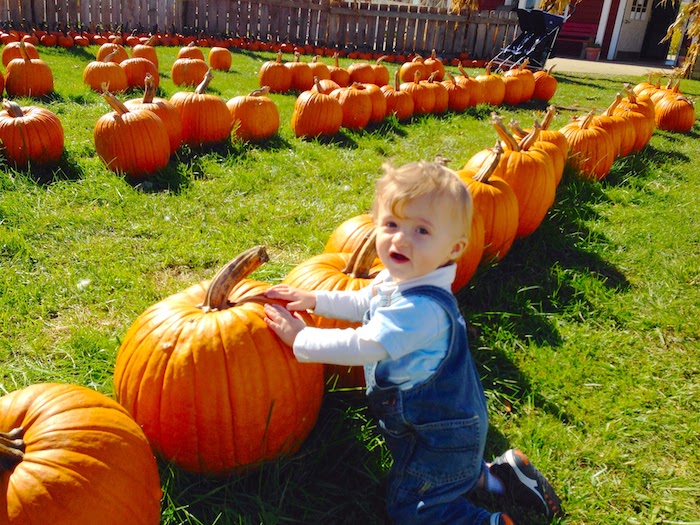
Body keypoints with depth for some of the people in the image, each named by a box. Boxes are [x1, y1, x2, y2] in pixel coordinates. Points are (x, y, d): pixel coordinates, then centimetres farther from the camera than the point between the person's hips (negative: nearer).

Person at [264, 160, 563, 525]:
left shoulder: (422, 308, -37)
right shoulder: (397, 278, -6)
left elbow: (362, 347, -33)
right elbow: (360, 304, 14)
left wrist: (300, 338, -21)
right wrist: (313, 299, 6)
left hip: (442, 437, -9)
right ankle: (499, 474, 27)